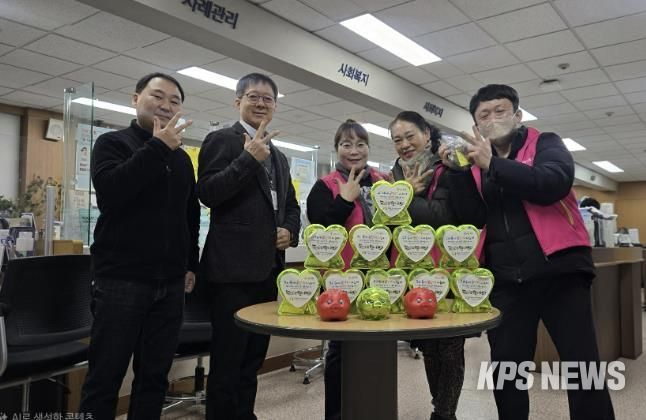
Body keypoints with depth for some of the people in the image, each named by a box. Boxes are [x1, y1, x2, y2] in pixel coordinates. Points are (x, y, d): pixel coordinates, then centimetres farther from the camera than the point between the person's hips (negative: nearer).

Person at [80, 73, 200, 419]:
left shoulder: (182, 159, 15)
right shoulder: (112, 143, 1)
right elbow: (109, 191, -19)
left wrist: (191, 264, 16)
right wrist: (157, 147, -15)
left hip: (170, 284, 5)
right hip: (121, 279, -4)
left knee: (154, 376, 10)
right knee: (105, 378, 2)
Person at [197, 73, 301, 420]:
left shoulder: (278, 156, 19)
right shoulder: (221, 140, -2)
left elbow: (291, 206, 24)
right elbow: (207, 193, -14)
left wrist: (290, 231, 3)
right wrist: (249, 158, -19)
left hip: (269, 270, 7)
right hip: (233, 270, -7)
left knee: (252, 360, 17)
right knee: (227, 362, 1)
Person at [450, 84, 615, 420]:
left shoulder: (545, 143, 6)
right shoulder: (477, 164, 15)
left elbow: (554, 183, -17)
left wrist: (494, 164, -18)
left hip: (558, 269, -3)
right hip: (505, 279, 3)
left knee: (582, 367, 1)